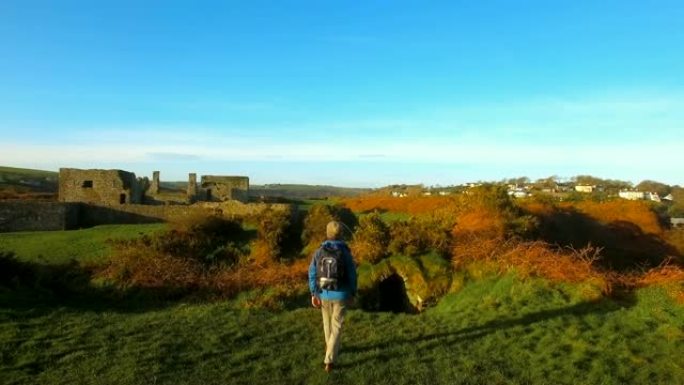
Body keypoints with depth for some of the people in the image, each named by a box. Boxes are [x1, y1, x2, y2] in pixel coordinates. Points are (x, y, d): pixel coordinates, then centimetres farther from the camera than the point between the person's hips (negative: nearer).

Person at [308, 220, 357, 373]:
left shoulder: (319, 252, -8)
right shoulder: (345, 253, -14)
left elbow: (312, 274, -7)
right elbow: (352, 275, -8)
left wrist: (313, 295, 0)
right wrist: (353, 294, 6)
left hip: (324, 293, 3)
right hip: (341, 295, -2)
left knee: (327, 321, 27)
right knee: (336, 326, 8)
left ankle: (331, 347, 46)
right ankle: (329, 361, 3)